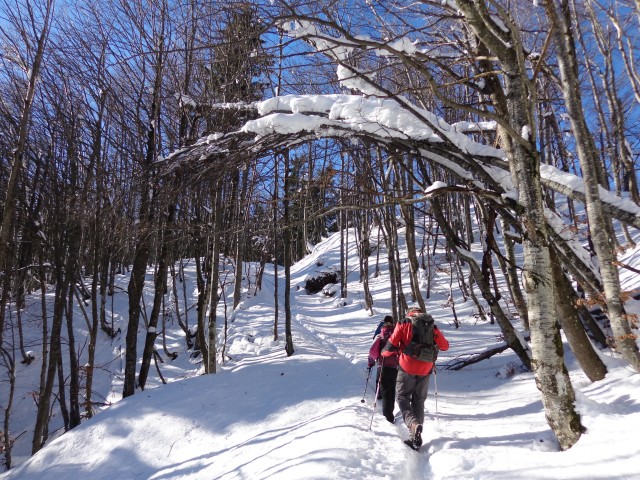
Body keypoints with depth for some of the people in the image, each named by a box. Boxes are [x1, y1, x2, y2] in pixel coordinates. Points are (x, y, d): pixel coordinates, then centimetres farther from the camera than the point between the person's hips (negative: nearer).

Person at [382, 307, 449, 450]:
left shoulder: (404, 324, 0)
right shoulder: (432, 327, 11)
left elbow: (392, 345, -5)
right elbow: (445, 346, 13)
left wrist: (384, 353, 15)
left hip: (407, 368, -3)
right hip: (425, 370, 4)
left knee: (402, 396, 11)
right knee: (418, 401, 17)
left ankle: (413, 423, -16)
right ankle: (416, 438, 14)